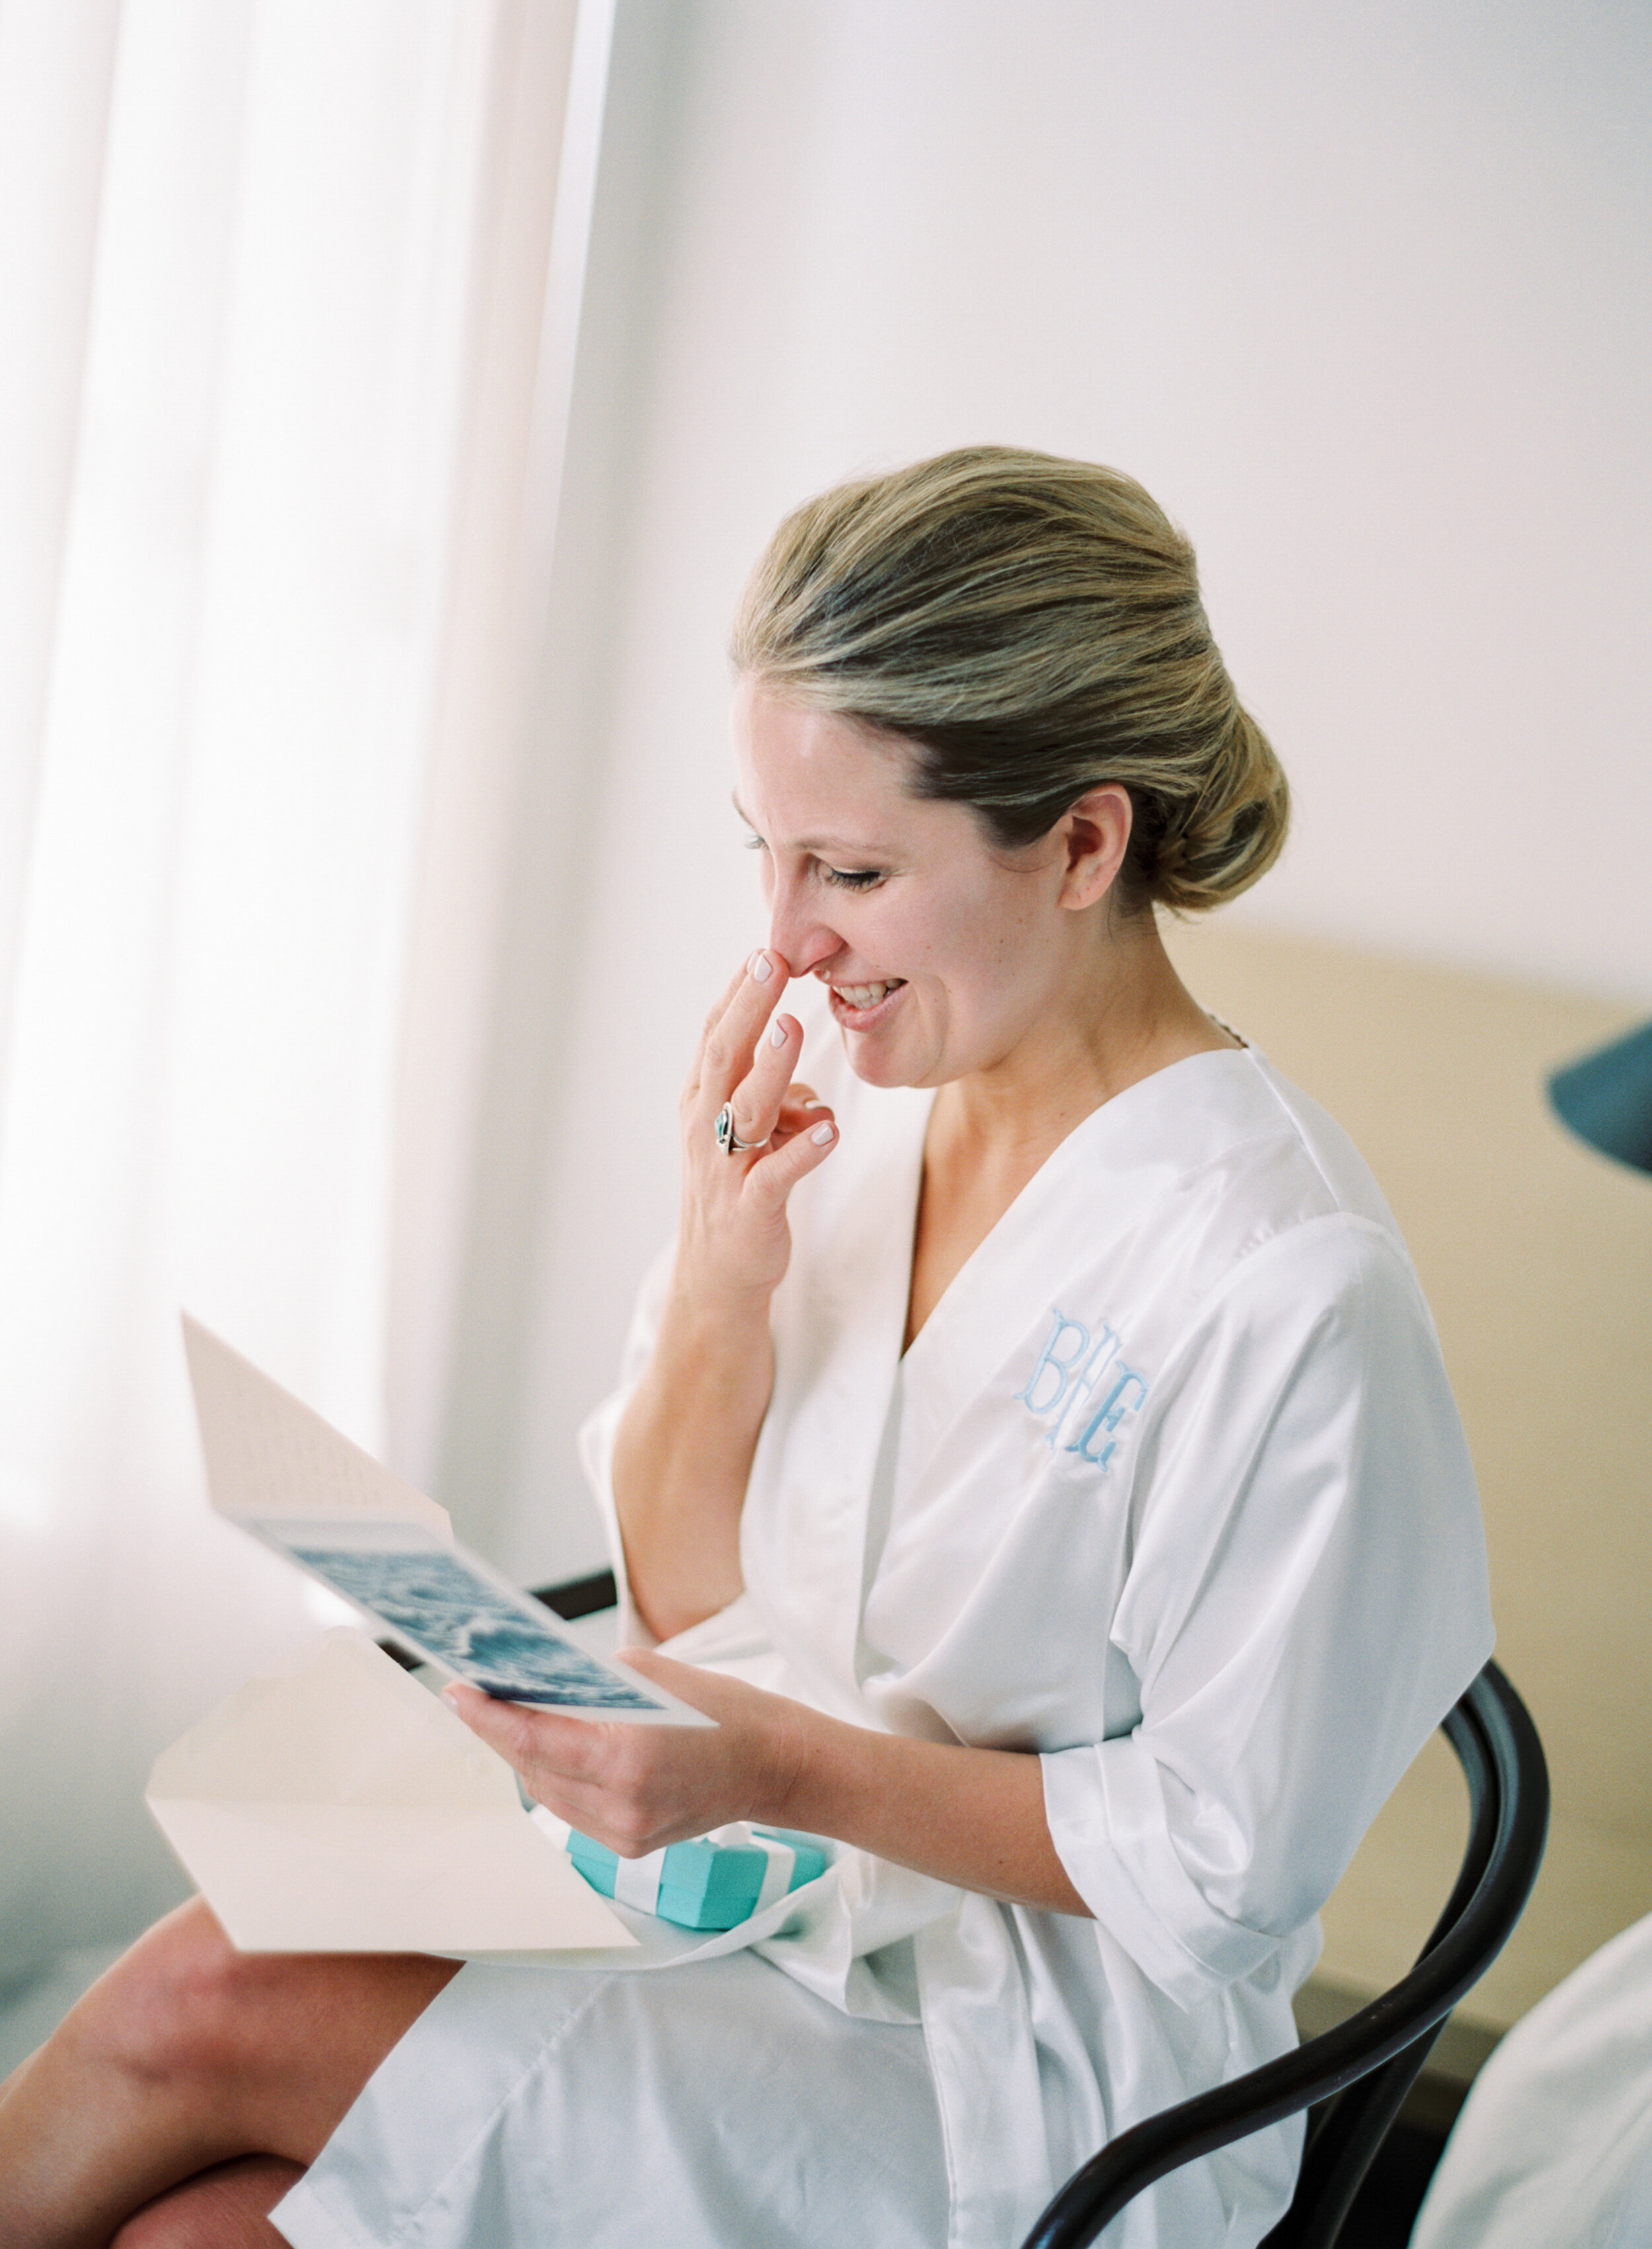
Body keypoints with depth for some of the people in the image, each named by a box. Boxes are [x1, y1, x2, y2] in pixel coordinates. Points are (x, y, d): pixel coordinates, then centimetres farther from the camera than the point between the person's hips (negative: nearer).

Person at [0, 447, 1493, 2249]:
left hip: (1020, 2073, -5)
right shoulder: (836, 1094, -2)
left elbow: (1223, 1864, -14)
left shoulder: (1288, 1288, -22)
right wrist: (714, 1290, -13)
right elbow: (678, 1602, 5)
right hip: (740, 1895, 5)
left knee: (198, 2006, -17)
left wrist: (793, 1768, -23)